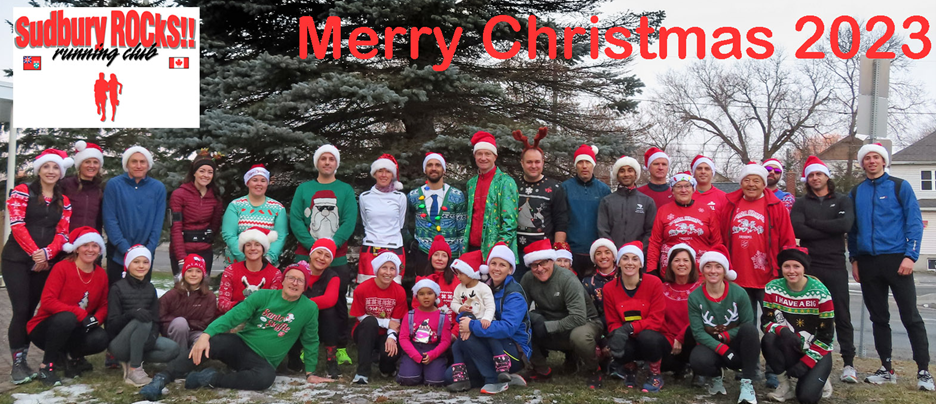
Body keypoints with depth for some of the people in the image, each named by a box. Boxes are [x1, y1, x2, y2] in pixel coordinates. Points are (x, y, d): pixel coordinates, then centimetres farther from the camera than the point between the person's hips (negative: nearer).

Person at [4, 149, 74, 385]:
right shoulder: (22, 192, -1)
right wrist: (35, 253, -16)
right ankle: (18, 364, -1)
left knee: (30, 311, 6)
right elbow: (17, 225, -10)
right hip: (17, 259, -3)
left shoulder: (64, 201, 11)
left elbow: (62, 233, 4)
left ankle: (23, 361, 13)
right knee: (21, 310, -9)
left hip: (46, 263, 3)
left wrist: (47, 253, -14)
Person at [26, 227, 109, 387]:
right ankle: (46, 366, -17)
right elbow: (47, 301, -22)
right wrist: (80, 313, -31)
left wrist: (96, 318, -17)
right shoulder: (62, 267, -14)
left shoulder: (101, 275, 0)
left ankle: (71, 356, 7)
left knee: (101, 339, -27)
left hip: (74, 331, 4)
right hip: (44, 329, -4)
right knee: (67, 318, -38)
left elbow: (104, 305, 6)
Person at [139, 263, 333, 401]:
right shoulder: (264, 296, -4)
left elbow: (311, 342, 7)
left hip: (263, 361, 0)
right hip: (239, 344, 1)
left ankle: (211, 378, -26)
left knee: (267, 377, -37)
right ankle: (161, 380, -31)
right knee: (207, 344, -31)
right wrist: (206, 334, -27)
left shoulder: (309, 308, -4)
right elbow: (233, 316, -12)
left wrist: (310, 373, 7)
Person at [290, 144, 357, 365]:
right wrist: (312, 245, -13)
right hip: (306, 256, 0)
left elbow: (349, 221, -1)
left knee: (339, 302, 3)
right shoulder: (303, 189, 10)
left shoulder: (346, 190, 9)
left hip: (337, 257, 0)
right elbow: (295, 220, 0)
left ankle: (341, 348, 10)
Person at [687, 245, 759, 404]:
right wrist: (722, 349, -24)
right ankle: (716, 377, 6)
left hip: (736, 345, 0)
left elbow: (748, 325, -10)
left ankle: (747, 383, -22)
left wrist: (725, 336, -22)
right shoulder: (694, 297, -10)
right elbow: (698, 332, -11)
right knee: (698, 361, -35)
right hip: (711, 346, 0)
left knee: (750, 329, -32)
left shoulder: (739, 293, -12)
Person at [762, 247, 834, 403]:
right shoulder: (772, 288, -7)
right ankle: (785, 385, -9)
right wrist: (783, 331, -31)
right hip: (789, 349, 2)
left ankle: (818, 380, 15)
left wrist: (806, 362, -18)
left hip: (817, 352, -2)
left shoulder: (820, 293, -15)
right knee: (768, 340, -32)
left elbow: (826, 336, -12)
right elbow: (767, 322, -8)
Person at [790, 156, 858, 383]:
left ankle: (849, 363, 7)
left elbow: (845, 224, -11)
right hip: (809, 266, 1)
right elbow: (797, 229, -9)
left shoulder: (843, 201, 10)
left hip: (835, 265, 0)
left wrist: (812, 223, -7)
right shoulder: (801, 203, 10)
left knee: (842, 315, 1)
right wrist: (830, 230, -9)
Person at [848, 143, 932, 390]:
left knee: (910, 317, -3)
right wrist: (854, 259, 7)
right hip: (867, 263, 4)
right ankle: (886, 369, 17)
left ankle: (923, 371, 4)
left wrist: (910, 255, -13)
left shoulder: (899, 186, 2)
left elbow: (914, 222, -4)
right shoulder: (856, 193, 12)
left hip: (896, 259, -3)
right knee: (879, 318, 9)